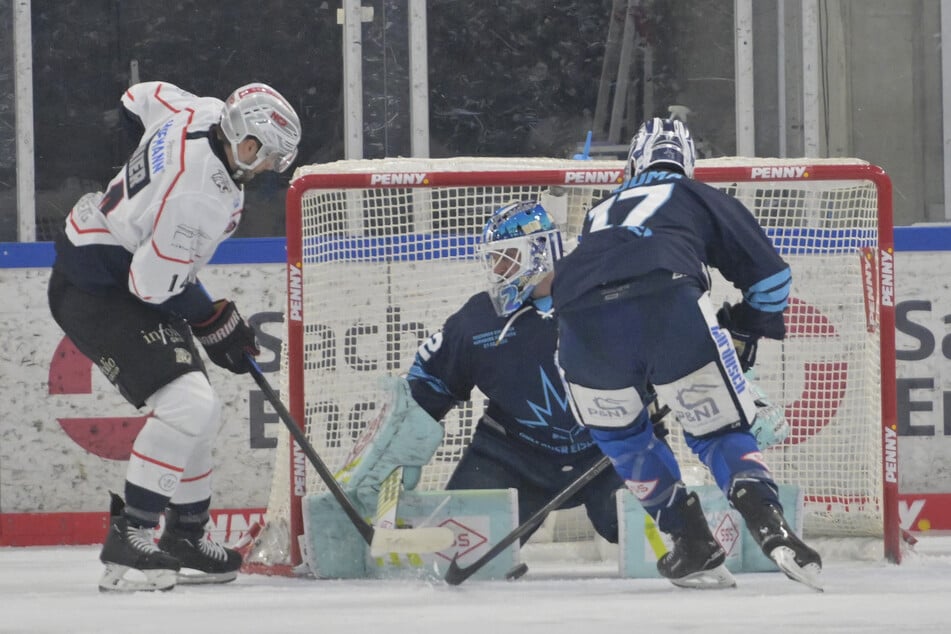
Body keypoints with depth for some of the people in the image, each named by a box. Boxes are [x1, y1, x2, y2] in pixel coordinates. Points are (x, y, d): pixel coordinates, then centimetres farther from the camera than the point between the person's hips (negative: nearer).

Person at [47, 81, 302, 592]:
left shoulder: (202, 113, -5)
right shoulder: (200, 193, -31)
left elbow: (140, 98, 17)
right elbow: (154, 283, -27)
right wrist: (215, 324, -11)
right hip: (95, 292, -11)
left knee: (198, 414, 14)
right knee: (185, 405, -22)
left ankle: (185, 535, 25)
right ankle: (127, 540, -19)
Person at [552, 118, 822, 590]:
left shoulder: (601, 211, 42)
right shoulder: (699, 198, 31)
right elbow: (769, 275, 26)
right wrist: (743, 333, 43)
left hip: (580, 315, 2)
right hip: (671, 303, -2)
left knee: (622, 435, 27)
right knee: (718, 429, 12)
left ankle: (693, 545, 19)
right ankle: (772, 529, -11)